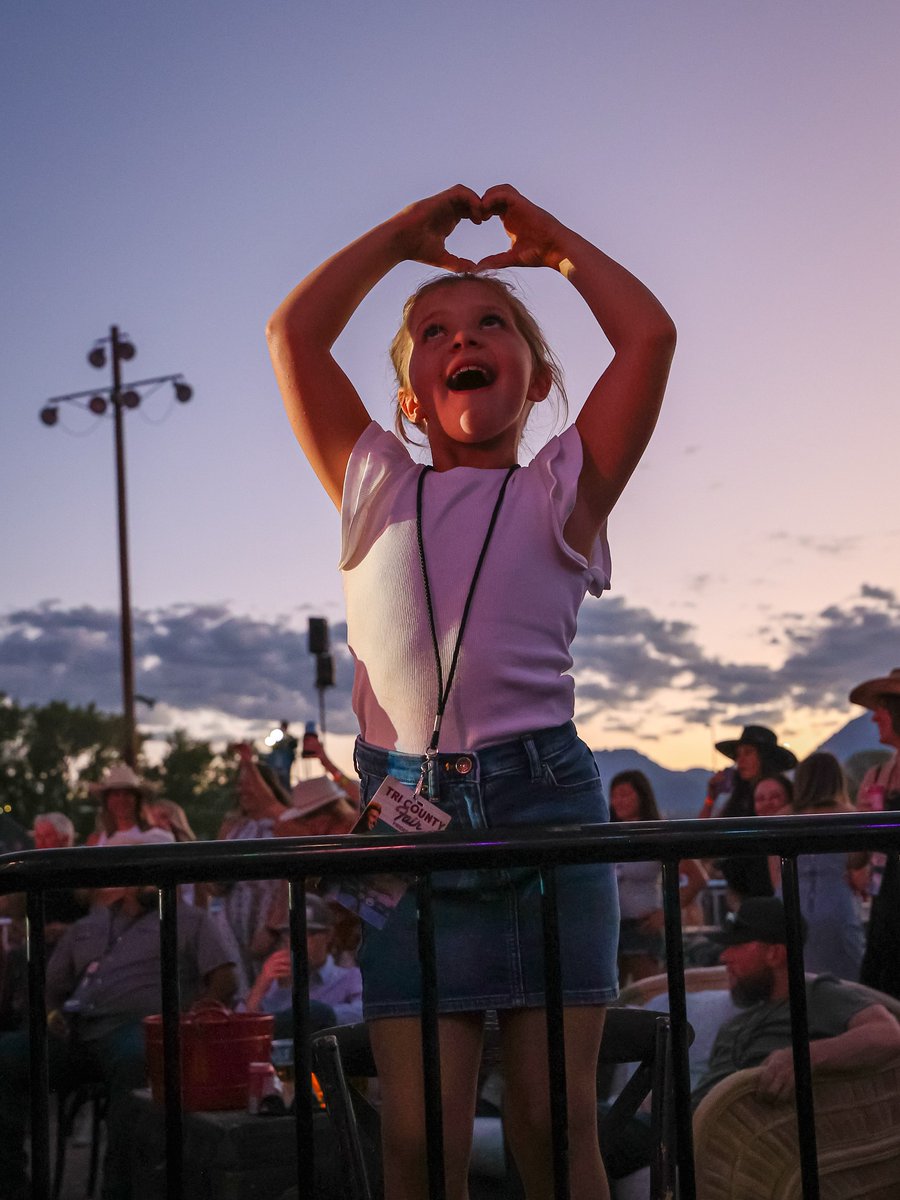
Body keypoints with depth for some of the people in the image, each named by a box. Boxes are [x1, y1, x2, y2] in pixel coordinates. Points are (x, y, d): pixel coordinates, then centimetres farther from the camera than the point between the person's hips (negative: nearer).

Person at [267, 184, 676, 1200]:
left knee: (556, 1118, 0)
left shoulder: (562, 492, 12)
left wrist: (552, 242, 17)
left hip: (544, 798, -1)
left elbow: (649, 333, 3)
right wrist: (406, 233, 20)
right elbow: (293, 333, 12)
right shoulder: (375, 491, 17)